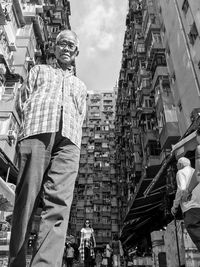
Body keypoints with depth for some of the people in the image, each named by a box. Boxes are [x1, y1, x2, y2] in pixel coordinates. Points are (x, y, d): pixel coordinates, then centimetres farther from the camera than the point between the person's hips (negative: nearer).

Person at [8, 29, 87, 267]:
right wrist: (33, 125, 4)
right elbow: (21, 101, 18)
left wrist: (70, 134, 6)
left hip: (68, 141, 2)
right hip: (36, 133, -1)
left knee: (58, 203, -18)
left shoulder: (80, 86, 36)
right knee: (25, 199, -9)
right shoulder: (39, 70, 31)